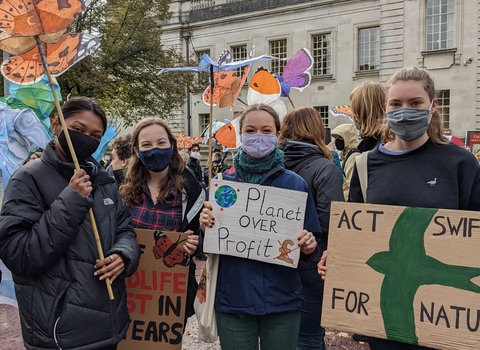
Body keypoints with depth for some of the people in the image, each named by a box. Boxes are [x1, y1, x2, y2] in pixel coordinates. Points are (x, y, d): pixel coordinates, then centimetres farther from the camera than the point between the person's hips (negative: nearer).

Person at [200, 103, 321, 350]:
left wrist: (308, 247, -16)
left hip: (282, 300, 0)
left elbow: (311, 243, 5)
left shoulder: (296, 184, -2)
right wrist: (205, 228, -16)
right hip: (232, 299, 0)